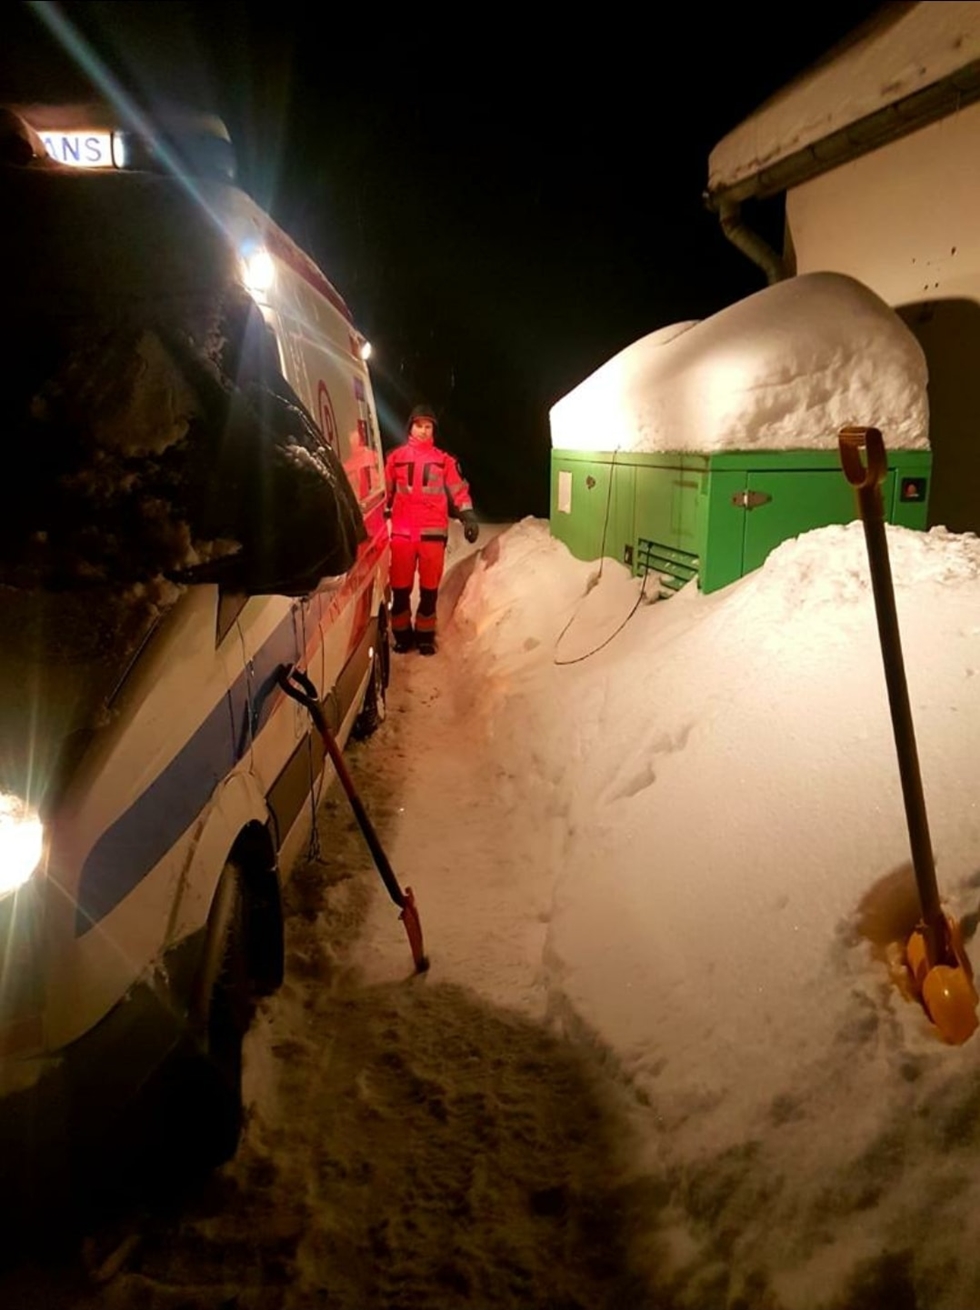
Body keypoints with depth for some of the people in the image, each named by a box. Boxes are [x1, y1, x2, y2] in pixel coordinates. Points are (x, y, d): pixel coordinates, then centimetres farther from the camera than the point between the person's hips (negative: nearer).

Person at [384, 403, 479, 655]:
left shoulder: (444, 460, 7)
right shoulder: (396, 457, 6)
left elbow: (459, 491, 6)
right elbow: (384, 492, 10)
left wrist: (468, 518, -4)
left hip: (433, 532, 0)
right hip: (402, 532, 0)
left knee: (430, 587, 5)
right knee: (400, 587, 3)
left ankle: (425, 635, 17)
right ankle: (402, 634, 16)